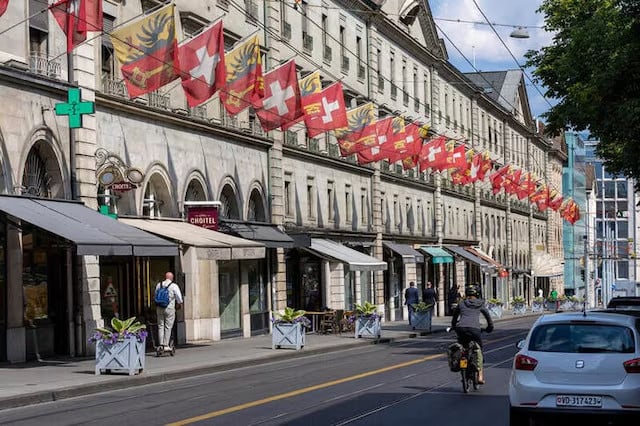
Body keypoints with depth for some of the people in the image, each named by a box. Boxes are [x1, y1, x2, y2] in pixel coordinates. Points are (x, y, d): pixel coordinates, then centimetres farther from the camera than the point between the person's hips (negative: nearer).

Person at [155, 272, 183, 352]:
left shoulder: (159, 285, 8)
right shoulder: (174, 286, -5)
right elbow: (179, 298, -5)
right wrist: (179, 304, 14)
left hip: (159, 308, 4)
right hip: (169, 308, -4)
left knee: (160, 326, 8)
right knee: (168, 327, 1)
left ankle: (161, 345, 2)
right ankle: (166, 344, 1)